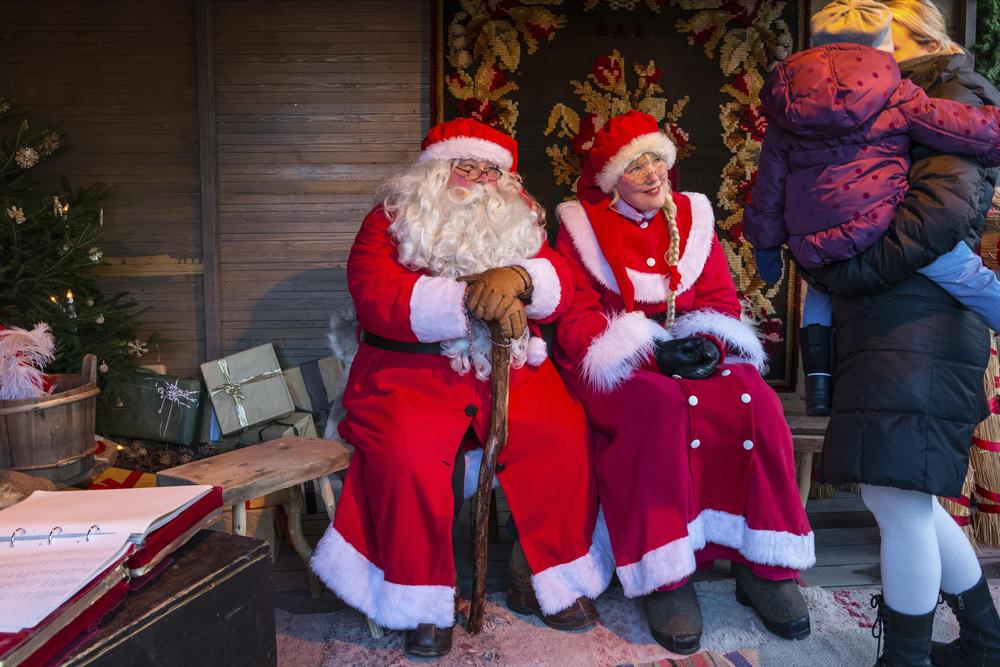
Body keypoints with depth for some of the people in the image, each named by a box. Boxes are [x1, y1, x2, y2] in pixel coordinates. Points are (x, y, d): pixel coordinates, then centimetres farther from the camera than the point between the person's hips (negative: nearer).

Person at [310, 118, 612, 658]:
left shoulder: (519, 222, 17)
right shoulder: (391, 221, 4)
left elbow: (559, 285, 2)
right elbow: (374, 296, -14)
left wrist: (520, 279, -23)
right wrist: (470, 299, -25)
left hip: (507, 368, 4)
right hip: (412, 371, -3)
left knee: (566, 435, -19)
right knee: (408, 456, -30)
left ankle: (551, 576, 2)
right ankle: (423, 601, -7)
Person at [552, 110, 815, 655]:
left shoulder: (691, 216, 15)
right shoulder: (583, 225, 5)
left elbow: (721, 300, 10)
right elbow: (576, 317, -5)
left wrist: (707, 340, -14)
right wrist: (647, 348, -20)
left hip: (693, 355, 4)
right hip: (616, 360, -3)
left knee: (755, 404, -26)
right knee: (660, 406, -36)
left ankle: (763, 565, -13)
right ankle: (665, 576, -26)